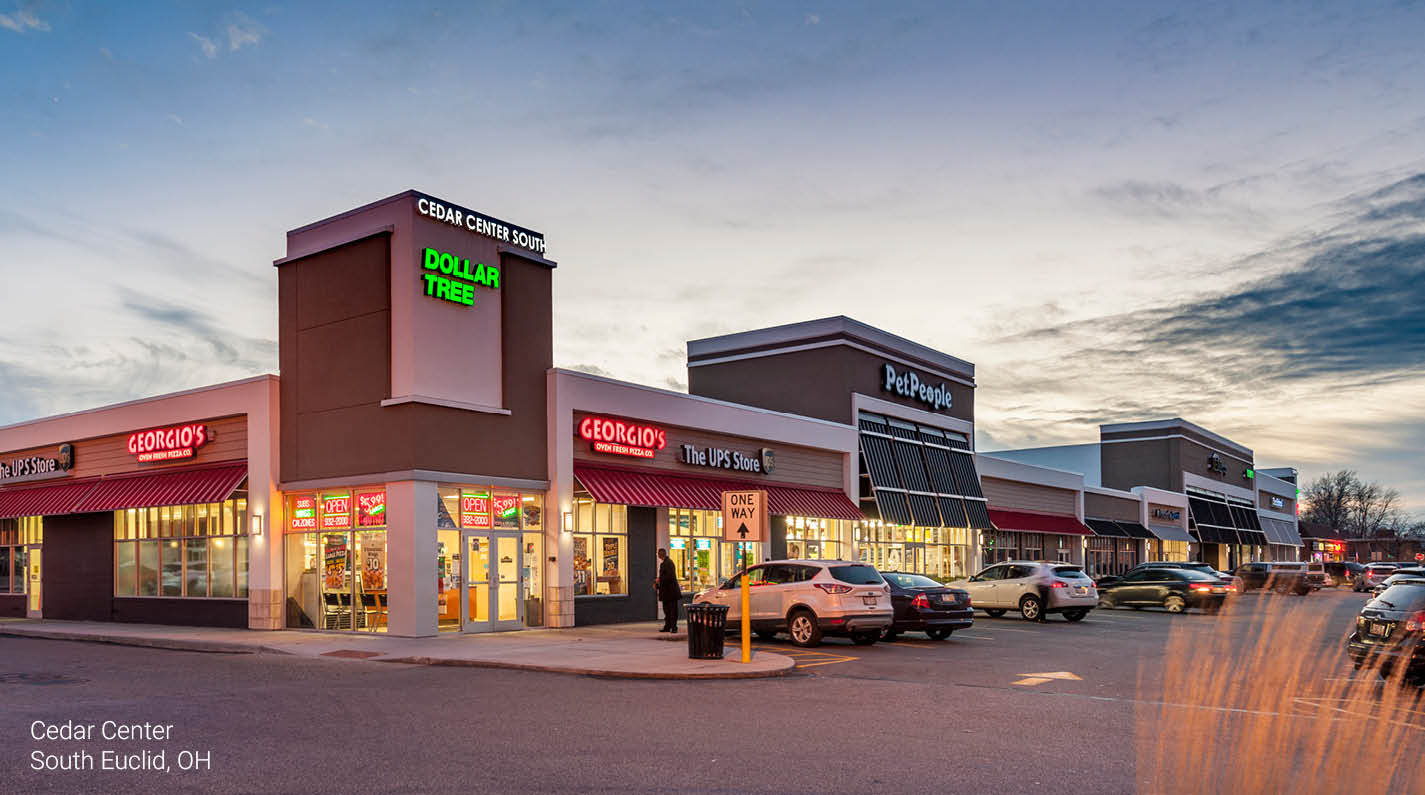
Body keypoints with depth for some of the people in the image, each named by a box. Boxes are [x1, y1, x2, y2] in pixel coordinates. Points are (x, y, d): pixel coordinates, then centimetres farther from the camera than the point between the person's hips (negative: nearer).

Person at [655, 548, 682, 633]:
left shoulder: (668, 563, -16)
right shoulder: (663, 563, 15)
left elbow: (670, 576, -24)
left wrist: (660, 579, -17)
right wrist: (657, 583, 10)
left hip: (671, 590, -10)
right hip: (666, 591, 10)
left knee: (673, 609, -4)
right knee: (666, 610, 12)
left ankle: (674, 627, -1)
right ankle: (667, 626, 17)